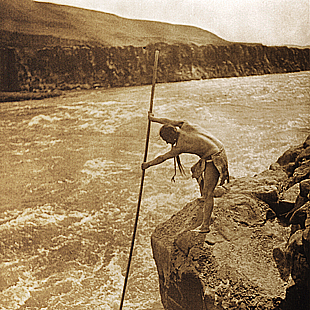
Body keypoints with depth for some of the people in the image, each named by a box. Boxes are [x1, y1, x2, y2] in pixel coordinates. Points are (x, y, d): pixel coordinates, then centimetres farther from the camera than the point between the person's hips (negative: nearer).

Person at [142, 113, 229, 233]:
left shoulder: (180, 146, -17)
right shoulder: (185, 125, 0)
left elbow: (162, 158, -3)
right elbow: (170, 122, 18)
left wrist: (148, 164, 12)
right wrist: (153, 119, 30)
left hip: (213, 161, -9)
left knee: (208, 194, -5)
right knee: (196, 171, 31)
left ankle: (205, 226, -1)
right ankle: (204, 197, 45)